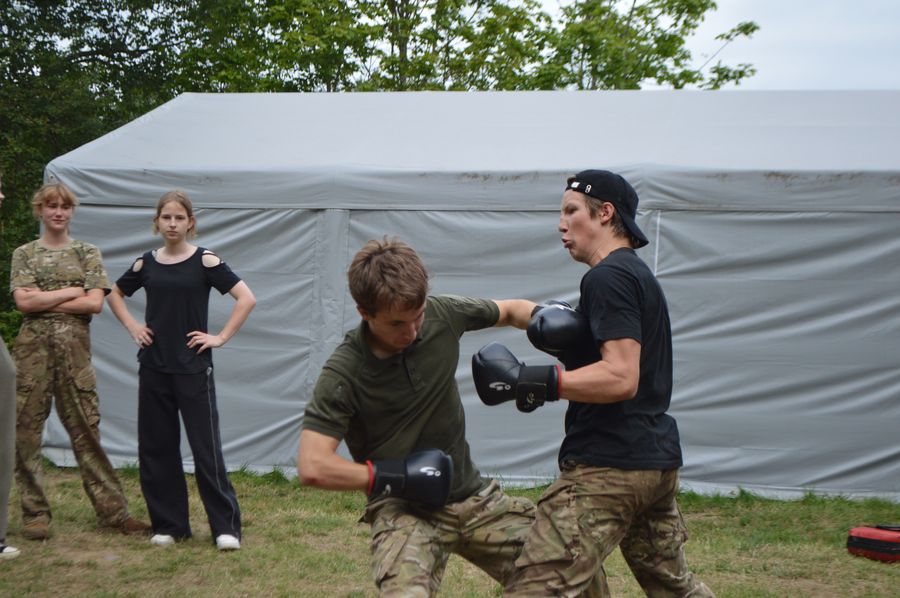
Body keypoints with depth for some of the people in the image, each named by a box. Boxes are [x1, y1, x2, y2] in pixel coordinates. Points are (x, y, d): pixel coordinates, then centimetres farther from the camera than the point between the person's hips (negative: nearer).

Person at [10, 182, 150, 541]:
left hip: (75, 349, 0)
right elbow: (23, 301, -5)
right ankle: (34, 513, 11)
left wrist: (44, 300, -6)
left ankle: (112, 511, 4)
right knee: (26, 428, 0)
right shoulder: (24, 254, 9)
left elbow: (95, 303, -3)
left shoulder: (87, 253, 9)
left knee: (86, 429, 1)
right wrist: (71, 292, -6)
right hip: (33, 349, 0)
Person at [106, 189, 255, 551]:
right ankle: (168, 524, 18)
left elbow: (246, 298, -9)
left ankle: (226, 526, 1)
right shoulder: (146, 264, 6)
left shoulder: (205, 261, -5)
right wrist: (131, 327, 9)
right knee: (156, 447, 7)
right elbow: (115, 294, 23)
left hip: (193, 368, -4)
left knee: (206, 447, -4)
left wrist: (221, 337, -11)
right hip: (153, 367, 4)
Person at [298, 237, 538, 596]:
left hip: (473, 496, 5)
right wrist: (395, 476, -19)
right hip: (403, 510, -5)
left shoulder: (441, 315, -6)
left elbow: (509, 311, 13)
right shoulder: (343, 374, -18)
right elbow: (312, 467, -22)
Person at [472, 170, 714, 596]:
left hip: (608, 466, -11)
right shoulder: (641, 275, 19)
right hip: (658, 461, 11)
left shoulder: (608, 277, -12)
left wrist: (530, 381, -26)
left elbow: (622, 378, -23)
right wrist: (566, 345, 10)